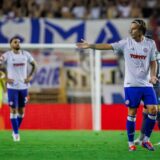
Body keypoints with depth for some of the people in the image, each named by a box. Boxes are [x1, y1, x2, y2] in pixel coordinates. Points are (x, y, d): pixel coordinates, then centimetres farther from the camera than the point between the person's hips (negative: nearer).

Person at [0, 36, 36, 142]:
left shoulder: (26, 54, 4)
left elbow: (34, 65, 17)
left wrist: (30, 76, 4)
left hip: (23, 86, 3)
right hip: (12, 86, -3)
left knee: (21, 110, 8)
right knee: (13, 109, -4)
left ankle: (16, 130, 26)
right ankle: (16, 133, 3)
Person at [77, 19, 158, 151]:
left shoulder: (150, 43, 3)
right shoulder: (126, 42, -1)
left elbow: (153, 62, 9)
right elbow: (108, 46, -7)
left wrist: (153, 75, -8)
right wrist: (90, 46, -16)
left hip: (147, 84, 2)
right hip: (131, 84, -2)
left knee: (153, 110, -7)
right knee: (132, 113, -2)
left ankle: (146, 140, 9)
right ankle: (131, 143, 9)